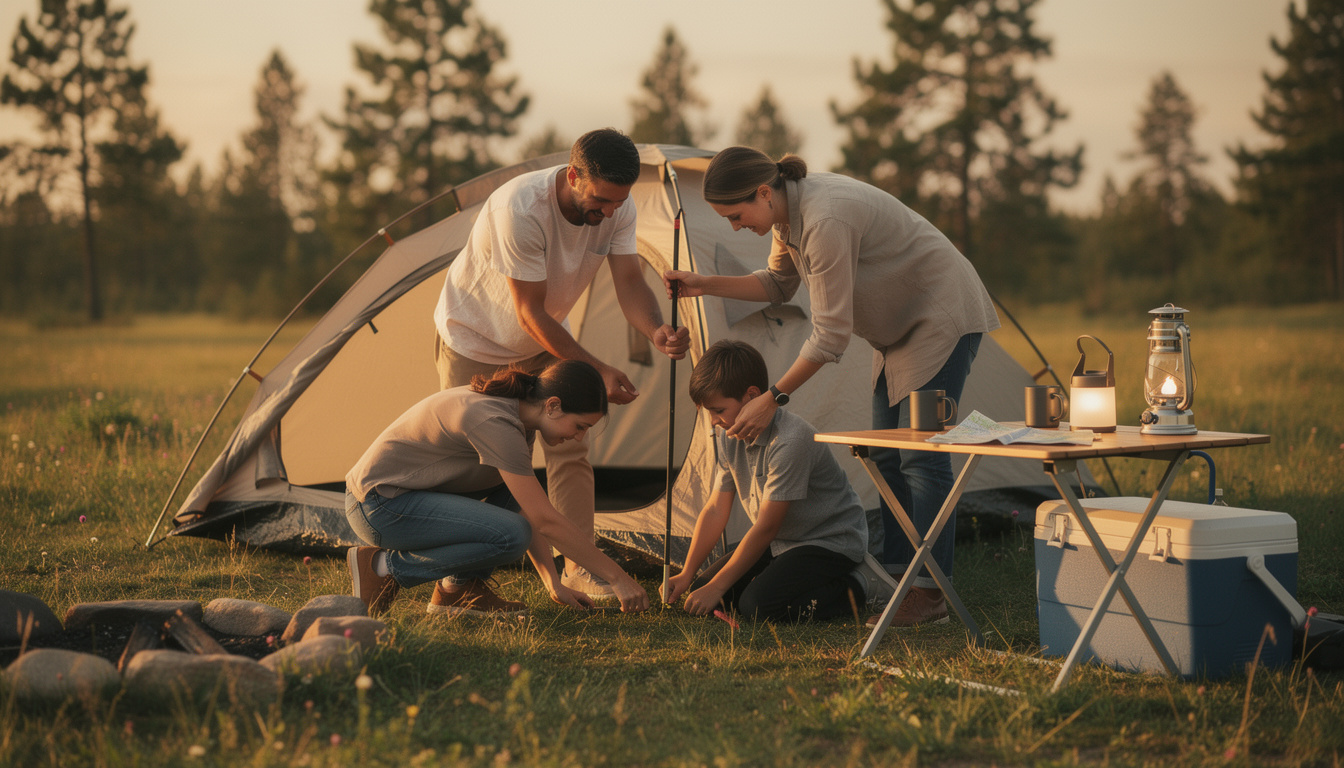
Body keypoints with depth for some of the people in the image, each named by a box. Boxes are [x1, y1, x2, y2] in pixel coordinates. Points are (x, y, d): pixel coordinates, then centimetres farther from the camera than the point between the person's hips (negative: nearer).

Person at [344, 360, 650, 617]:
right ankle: (385, 567, -9)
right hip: (378, 508, -10)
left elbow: (531, 512, 13)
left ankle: (459, 587, 5)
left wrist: (554, 584, 10)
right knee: (511, 537, -22)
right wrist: (616, 576, -18)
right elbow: (546, 520, -24)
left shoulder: (517, 413, 4)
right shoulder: (494, 423, -25)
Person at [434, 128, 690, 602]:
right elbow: (530, 313, -34)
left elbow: (629, 283, -23)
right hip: (475, 340, -5)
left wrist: (656, 331, -45)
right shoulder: (519, 209, -39)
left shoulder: (617, 210, -20)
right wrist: (598, 370, -36)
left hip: (542, 344, 5)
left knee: (569, 448, -2)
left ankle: (579, 566, 5)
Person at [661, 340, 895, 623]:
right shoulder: (729, 437, -2)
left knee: (758, 605, -28)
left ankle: (858, 586, -9)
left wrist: (717, 587, -22)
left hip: (832, 543, -9)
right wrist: (686, 575, -3)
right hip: (781, 543, 9)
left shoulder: (791, 441, -29)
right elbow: (715, 509, 4)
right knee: (701, 590, -2)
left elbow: (766, 528, -26)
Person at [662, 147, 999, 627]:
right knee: (887, 458, 7)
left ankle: (930, 595, -11)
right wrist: (704, 285, 3)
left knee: (921, 455, -13)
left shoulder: (825, 221, -32)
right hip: (901, 326, 10)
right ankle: (901, 581, 10)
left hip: (943, 315, -10)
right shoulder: (787, 214, -2)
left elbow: (830, 335, -30)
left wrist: (773, 398, -24)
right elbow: (778, 285, 15)